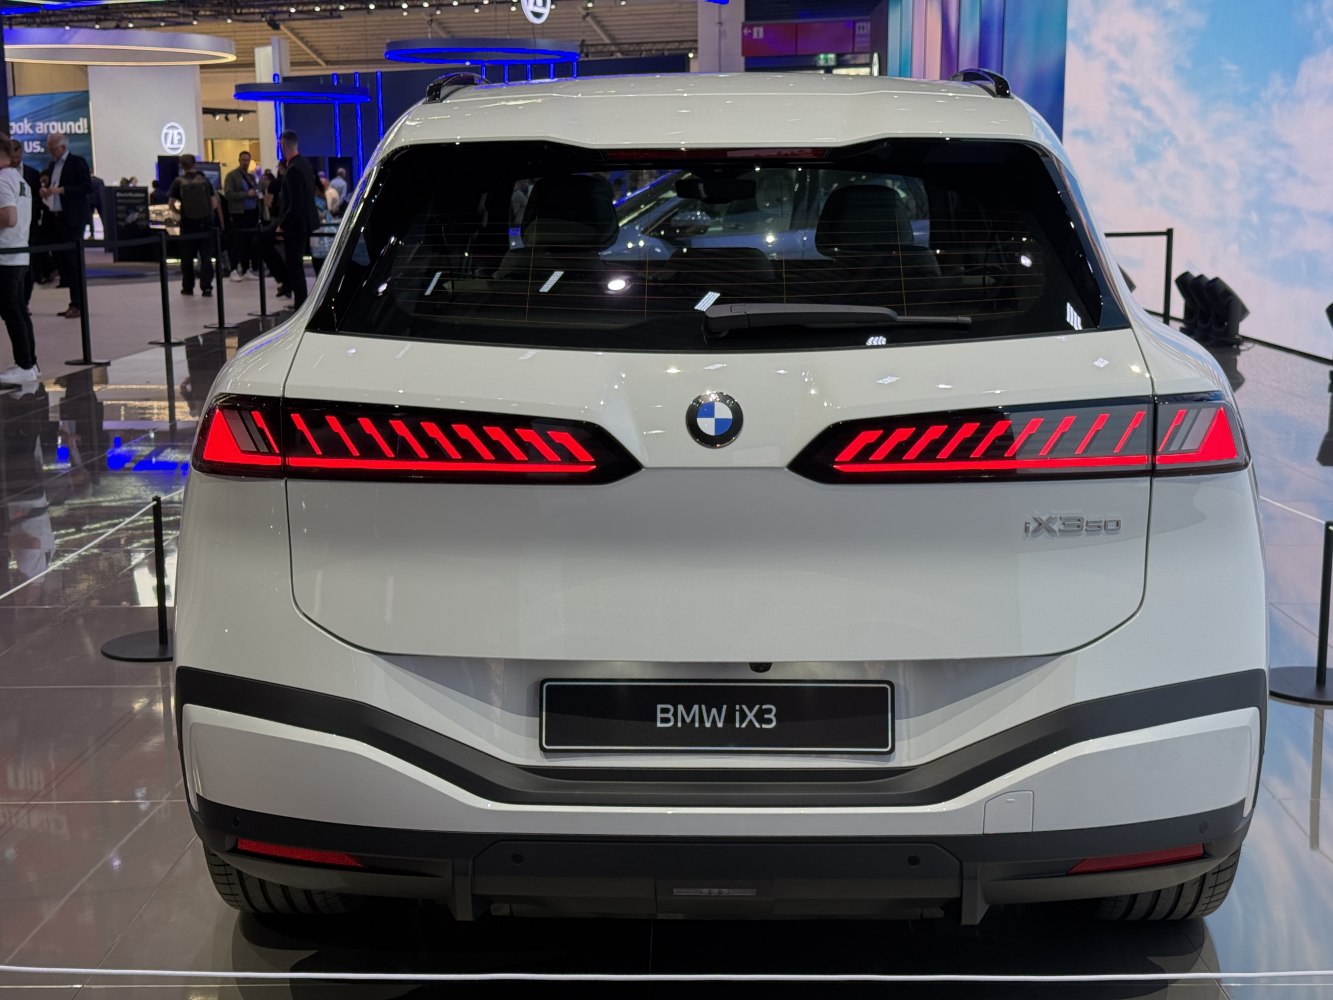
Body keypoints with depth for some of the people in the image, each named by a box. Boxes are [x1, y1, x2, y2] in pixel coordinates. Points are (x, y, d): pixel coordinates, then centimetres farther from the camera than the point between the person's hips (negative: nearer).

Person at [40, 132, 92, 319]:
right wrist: (47, 191, 1)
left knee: (74, 262, -7)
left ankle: (79, 305, -5)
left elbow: (88, 188, -13)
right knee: (62, 260, 6)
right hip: (57, 218, 8)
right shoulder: (53, 164, 17)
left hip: (72, 220, -8)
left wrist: (60, 190, -18)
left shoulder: (78, 162, -5)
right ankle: (74, 303, 11)